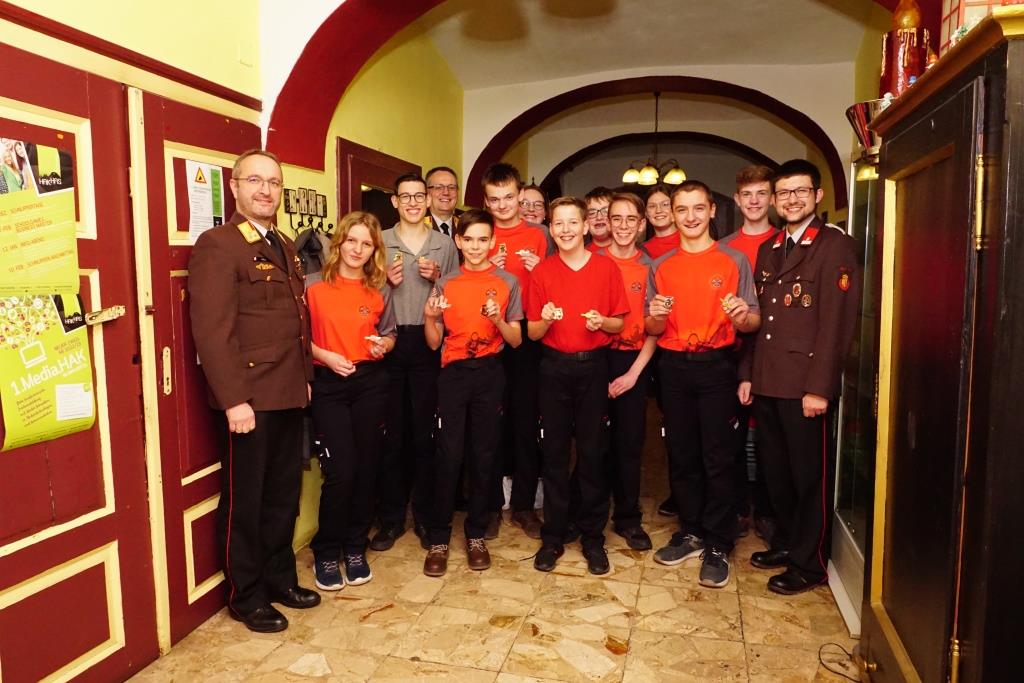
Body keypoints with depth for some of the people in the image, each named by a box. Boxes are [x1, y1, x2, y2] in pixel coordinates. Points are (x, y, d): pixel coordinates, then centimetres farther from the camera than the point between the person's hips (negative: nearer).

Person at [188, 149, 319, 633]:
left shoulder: (285, 247, 15)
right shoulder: (217, 245, -10)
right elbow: (212, 330, -17)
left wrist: (306, 376, 14)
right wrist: (234, 400, -20)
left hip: (289, 394, 8)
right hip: (249, 399, -7)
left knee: (284, 494, 17)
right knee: (244, 501, 7)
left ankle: (280, 578, 33)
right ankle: (246, 597, 23)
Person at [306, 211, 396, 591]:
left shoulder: (379, 292, 8)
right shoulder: (314, 285, -1)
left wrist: (383, 345, -5)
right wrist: (326, 356, -14)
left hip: (371, 382, 3)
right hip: (328, 384, -3)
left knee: (365, 468, 6)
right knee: (340, 470, -8)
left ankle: (355, 549, 24)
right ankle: (326, 553, 13)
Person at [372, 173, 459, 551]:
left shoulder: (445, 244, 9)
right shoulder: (379, 242, 7)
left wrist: (437, 278, -7)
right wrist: (386, 283, -11)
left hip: (430, 344, 0)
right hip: (391, 343, 0)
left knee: (426, 431, 4)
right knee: (392, 433, 4)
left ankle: (425, 516, 18)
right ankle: (391, 517, 17)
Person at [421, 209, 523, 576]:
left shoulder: (507, 282, 4)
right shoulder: (445, 284, 7)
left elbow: (516, 340, 2)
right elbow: (434, 342, 8)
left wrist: (498, 319, -16)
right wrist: (429, 317, -11)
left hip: (489, 373, 0)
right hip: (453, 374, 0)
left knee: (484, 455, 5)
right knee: (448, 455, -2)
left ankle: (476, 534, 20)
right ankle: (438, 538, 9)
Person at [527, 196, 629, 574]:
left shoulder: (607, 268, 1)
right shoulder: (542, 272, 3)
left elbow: (620, 324, 5)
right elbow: (532, 333, 4)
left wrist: (602, 322, -16)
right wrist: (546, 320, -16)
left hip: (593, 366, -1)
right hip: (554, 368, 1)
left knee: (592, 453, 4)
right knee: (554, 452, 6)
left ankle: (593, 537, 18)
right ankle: (553, 536, 18)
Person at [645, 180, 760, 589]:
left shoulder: (733, 261, 2)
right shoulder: (661, 267, 10)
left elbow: (752, 324, 0)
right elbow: (653, 331, 9)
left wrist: (742, 315, -23)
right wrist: (656, 315, -13)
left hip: (717, 366, -3)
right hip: (674, 368, 3)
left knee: (718, 458, -2)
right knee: (681, 455, 10)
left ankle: (718, 547, 10)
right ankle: (691, 533, 25)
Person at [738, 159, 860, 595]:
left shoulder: (835, 246, -7)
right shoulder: (768, 250, 15)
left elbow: (837, 322, -14)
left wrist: (819, 387, -18)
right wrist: (747, 374, 10)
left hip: (805, 385, -6)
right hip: (766, 381, 7)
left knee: (809, 475, 5)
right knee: (776, 470, 16)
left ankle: (809, 564, 20)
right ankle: (785, 542, 34)